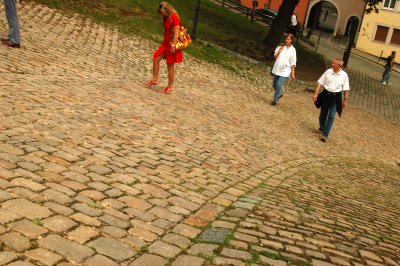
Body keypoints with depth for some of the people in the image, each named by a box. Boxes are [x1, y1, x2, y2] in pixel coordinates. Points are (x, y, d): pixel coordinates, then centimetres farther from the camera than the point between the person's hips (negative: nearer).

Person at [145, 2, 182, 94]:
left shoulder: (174, 17, -18)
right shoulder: (166, 18, 9)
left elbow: (176, 33, -23)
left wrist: (173, 45, -25)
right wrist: (165, 41, 13)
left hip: (172, 44, -8)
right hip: (166, 43, 8)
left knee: (170, 66, 1)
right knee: (155, 59, 5)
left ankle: (170, 86, 14)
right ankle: (155, 79, 18)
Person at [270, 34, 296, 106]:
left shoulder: (292, 50, -6)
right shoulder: (280, 47, 1)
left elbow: (293, 63, -4)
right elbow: (275, 58, 2)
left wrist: (292, 73, -6)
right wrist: (279, 51, -14)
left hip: (285, 71, -4)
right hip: (277, 69, 4)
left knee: (279, 86, -13)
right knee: (274, 85, 15)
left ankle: (274, 100, 2)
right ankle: (279, 94, 43)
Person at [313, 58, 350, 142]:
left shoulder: (344, 75, -9)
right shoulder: (328, 71, -5)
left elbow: (346, 89, -1)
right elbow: (320, 83, -1)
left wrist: (345, 100, -1)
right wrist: (316, 93, -6)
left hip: (336, 97, -2)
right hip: (326, 95, 2)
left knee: (331, 116, -7)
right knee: (323, 114, 15)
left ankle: (325, 134, -5)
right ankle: (321, 128, 39)